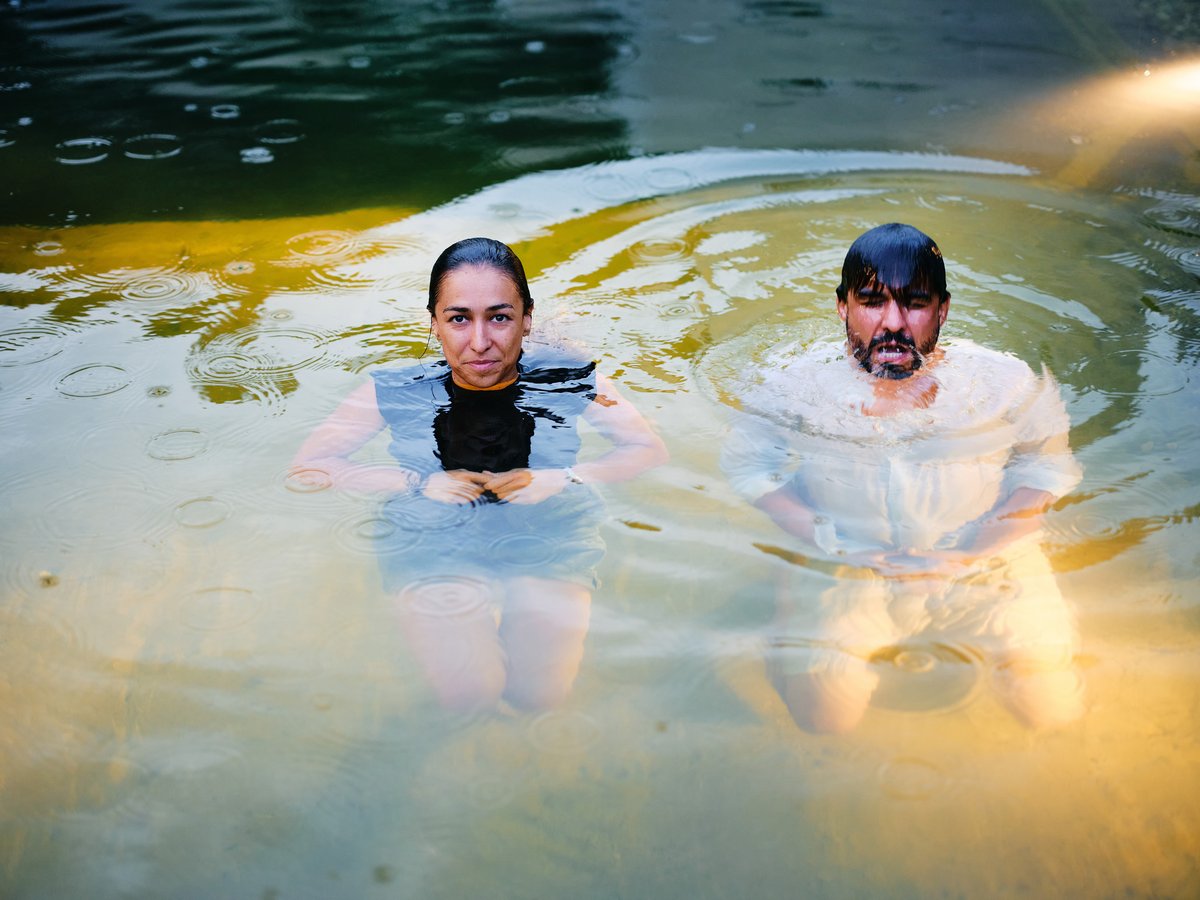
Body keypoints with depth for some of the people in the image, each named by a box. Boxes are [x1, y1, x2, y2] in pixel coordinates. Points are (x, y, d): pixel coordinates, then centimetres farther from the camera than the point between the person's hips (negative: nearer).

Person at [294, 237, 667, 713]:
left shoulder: (567, 381, -1)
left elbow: (651, 452, 4)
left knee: (540, 692, -19)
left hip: (549, 549, 1)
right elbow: (308, 465, -1)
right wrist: (420, 483, -12)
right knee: (470, 694, -22)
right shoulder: (398, 393, -2)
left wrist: (561, 480, -13)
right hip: (434, 551, -1)